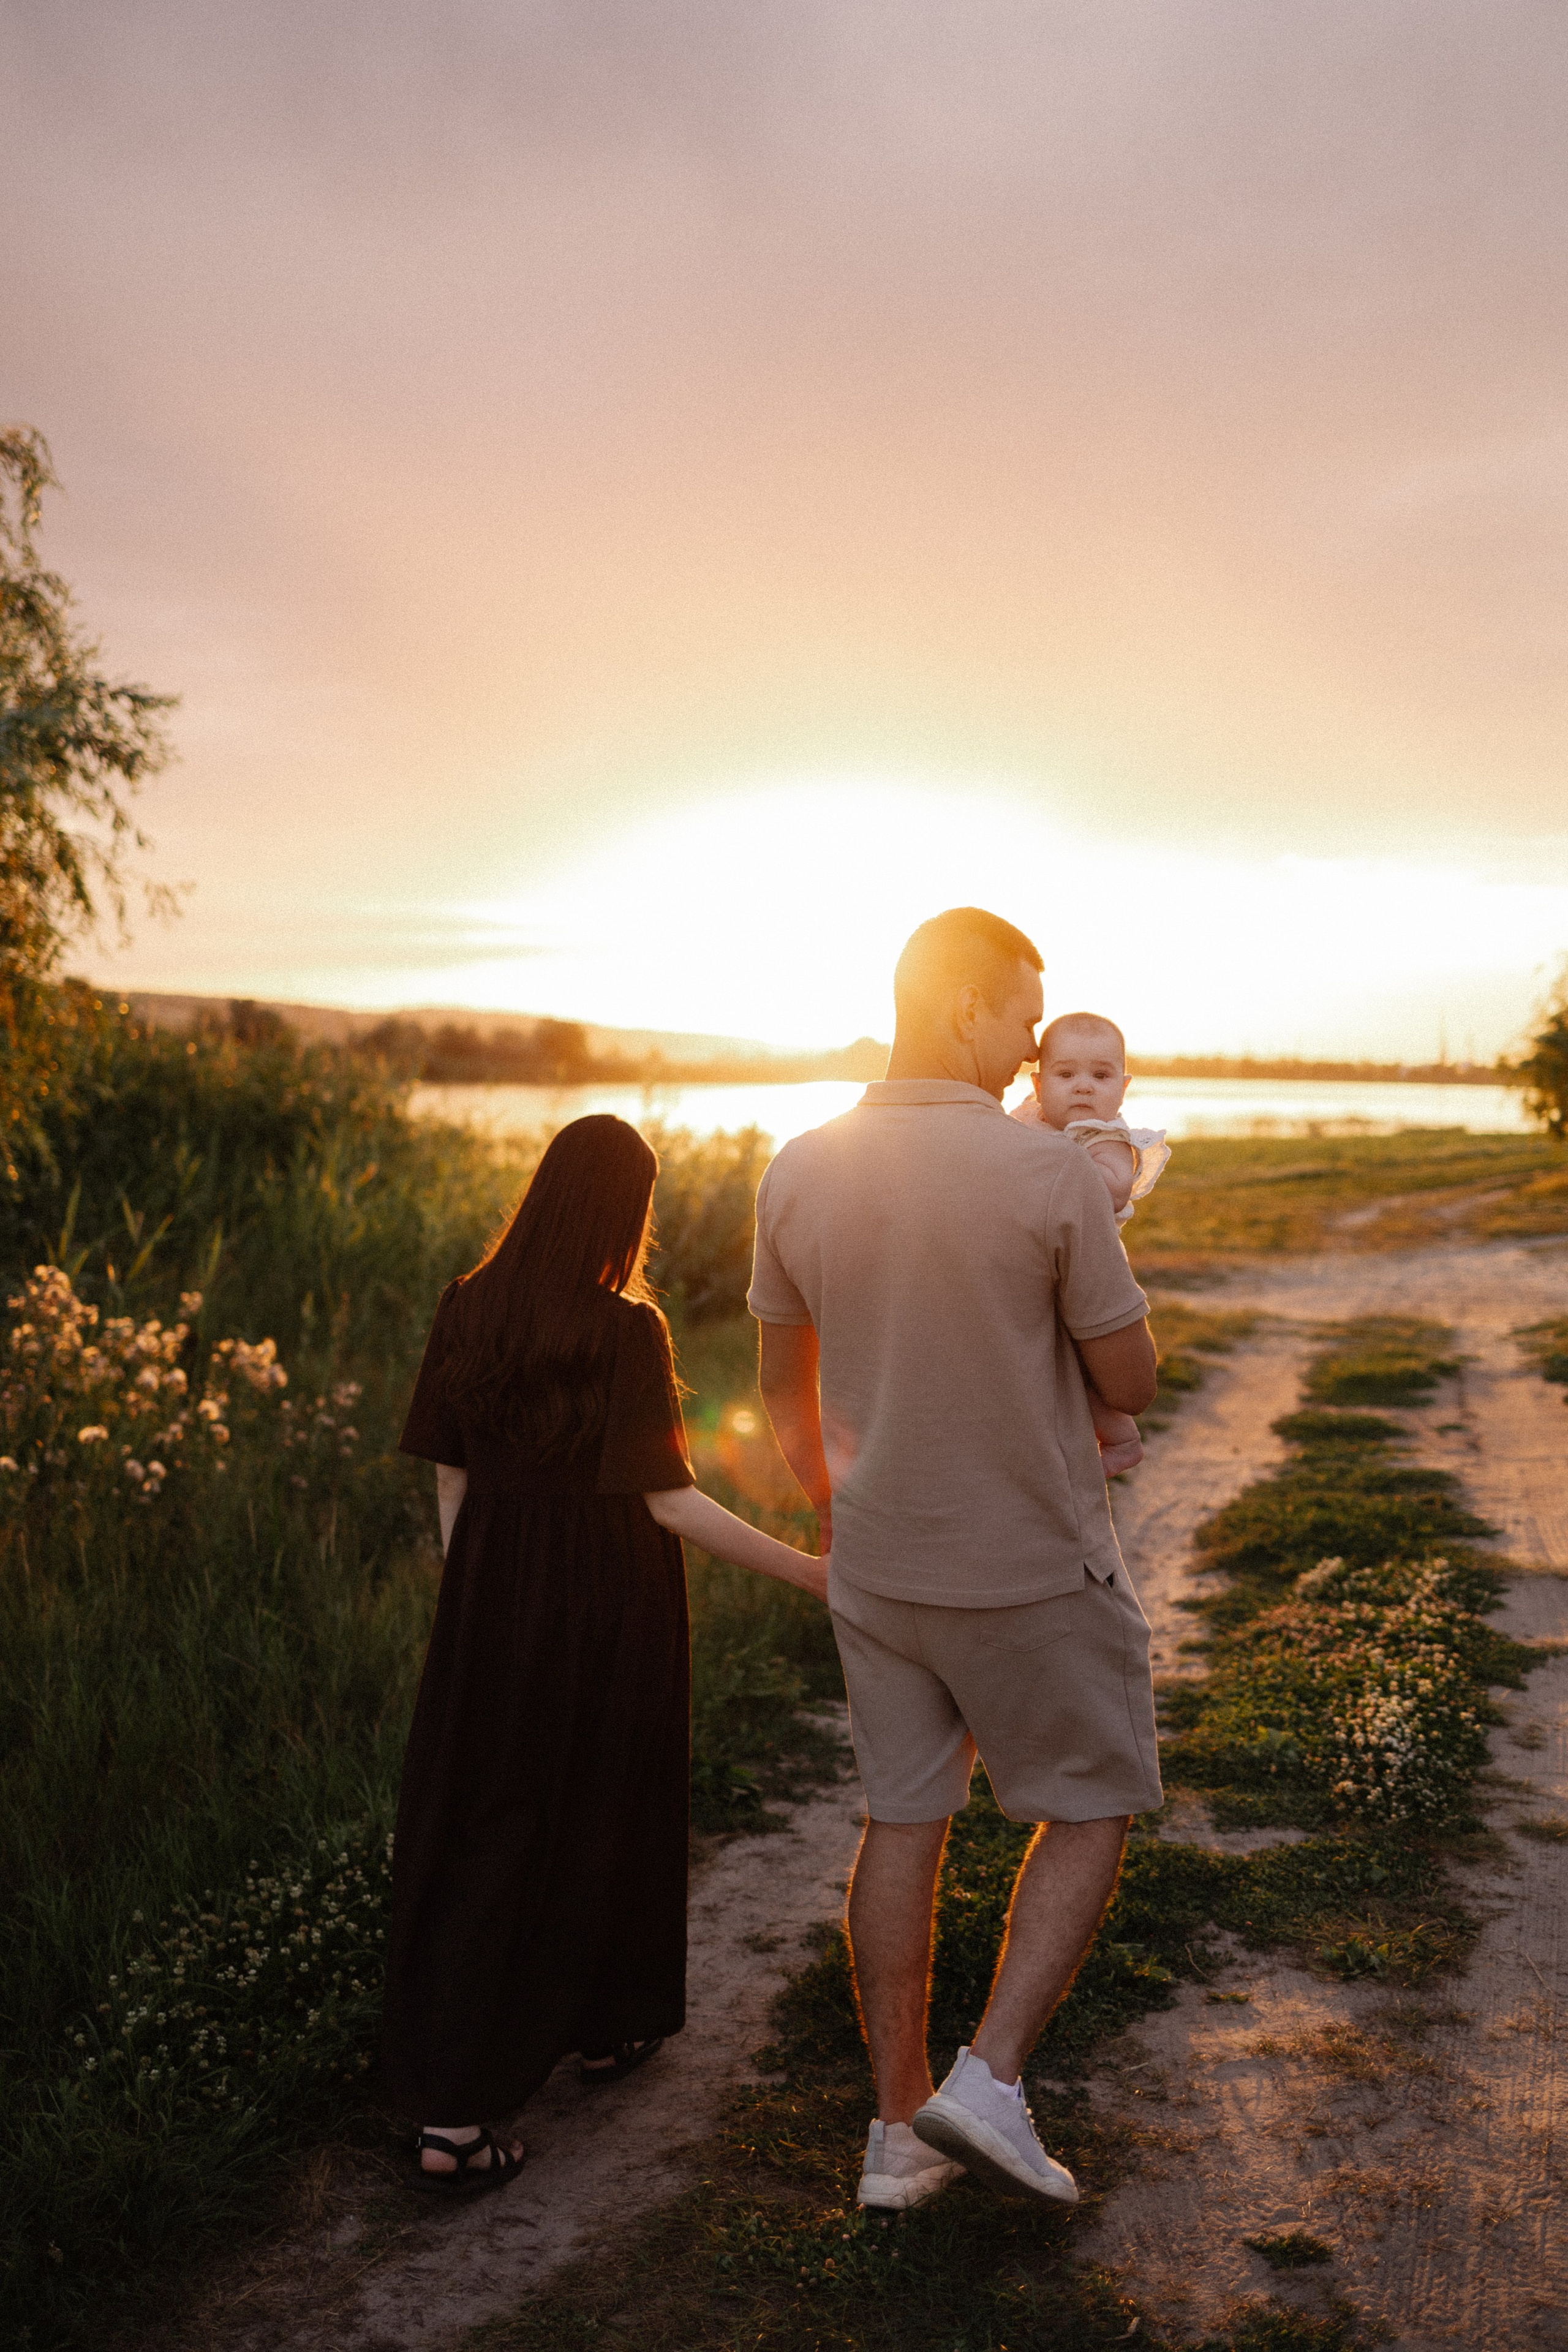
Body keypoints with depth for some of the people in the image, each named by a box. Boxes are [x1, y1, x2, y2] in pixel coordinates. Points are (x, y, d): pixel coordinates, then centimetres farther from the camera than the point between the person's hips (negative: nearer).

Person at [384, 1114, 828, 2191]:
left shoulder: (470, 1307, -3)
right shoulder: (627, 1329, -18)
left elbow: (450, 1474, 3)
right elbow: (666, 1498, -20)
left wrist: (467, 1592, 16)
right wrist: (808, 1571, -15)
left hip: (493, 1593, 4)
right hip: (608, 1603, -4)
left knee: (474, 1830, 14)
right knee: (606, 1811, 17)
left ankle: (449, 2109, 20)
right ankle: (610, 2023, 37)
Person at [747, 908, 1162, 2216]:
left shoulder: (800, 1175, -5)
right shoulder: (1052, 1176, -21)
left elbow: (785, 1384, 6)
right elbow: (1132, 1385, -11)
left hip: (880, 1563, 5)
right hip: (1037, 1568, -5)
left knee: (906, 1823, 16)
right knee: (1093, 1808, 16)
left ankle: (901, 2129, 26)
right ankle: (991, 2082, 9)